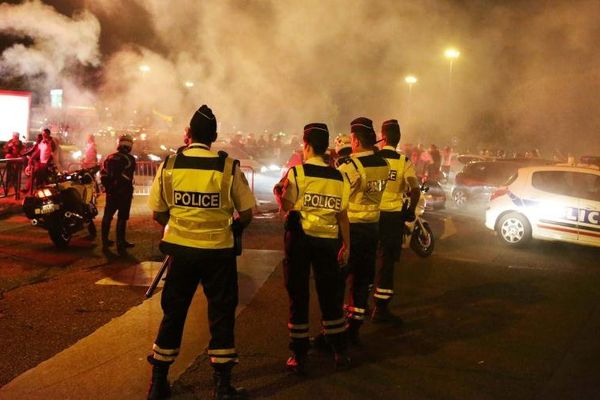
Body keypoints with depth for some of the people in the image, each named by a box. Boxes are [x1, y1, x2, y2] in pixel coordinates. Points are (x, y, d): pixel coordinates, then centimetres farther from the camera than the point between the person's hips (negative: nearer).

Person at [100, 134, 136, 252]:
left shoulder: (110, 157, 6)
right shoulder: (130, 159, -11)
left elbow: (103, 174, 5)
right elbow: (129, 177, -16)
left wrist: (108, 187, 14)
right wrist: (129, 190, -4)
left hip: (111, 192, 5)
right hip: (124, 192, -5)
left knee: (107, 216, 15)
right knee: (122, 218, 0)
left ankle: (105, 241, 22)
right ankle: (120, 243, 1)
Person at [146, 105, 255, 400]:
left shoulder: (169, 165, -4)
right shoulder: (228, 167, -9)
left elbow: (158, 214, 2)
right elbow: (246, 214, -5)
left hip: (180, 249, 2)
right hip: (219, 251, -2)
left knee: (173, 313, 15)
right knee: (221, 314, 12)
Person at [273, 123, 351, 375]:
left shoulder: (297, 172, -8)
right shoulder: (339, 177, 3)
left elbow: (287, 208, -13)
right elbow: (342, 215, 4)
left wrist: (278, 192, 8)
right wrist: (346, 245, 13)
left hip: (299, 238, -3)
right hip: (328, 241, 3)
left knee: (298, 296, 7)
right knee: (329, 296, 14)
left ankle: (299, 356, 12)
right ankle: (340, 354, 20)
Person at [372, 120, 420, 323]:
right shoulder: (404, 162, -7)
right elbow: (415, 190, -15)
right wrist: (410, 211, 2)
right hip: (393, 216, -2)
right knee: (387, 262, 6)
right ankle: (381, 308, 9)